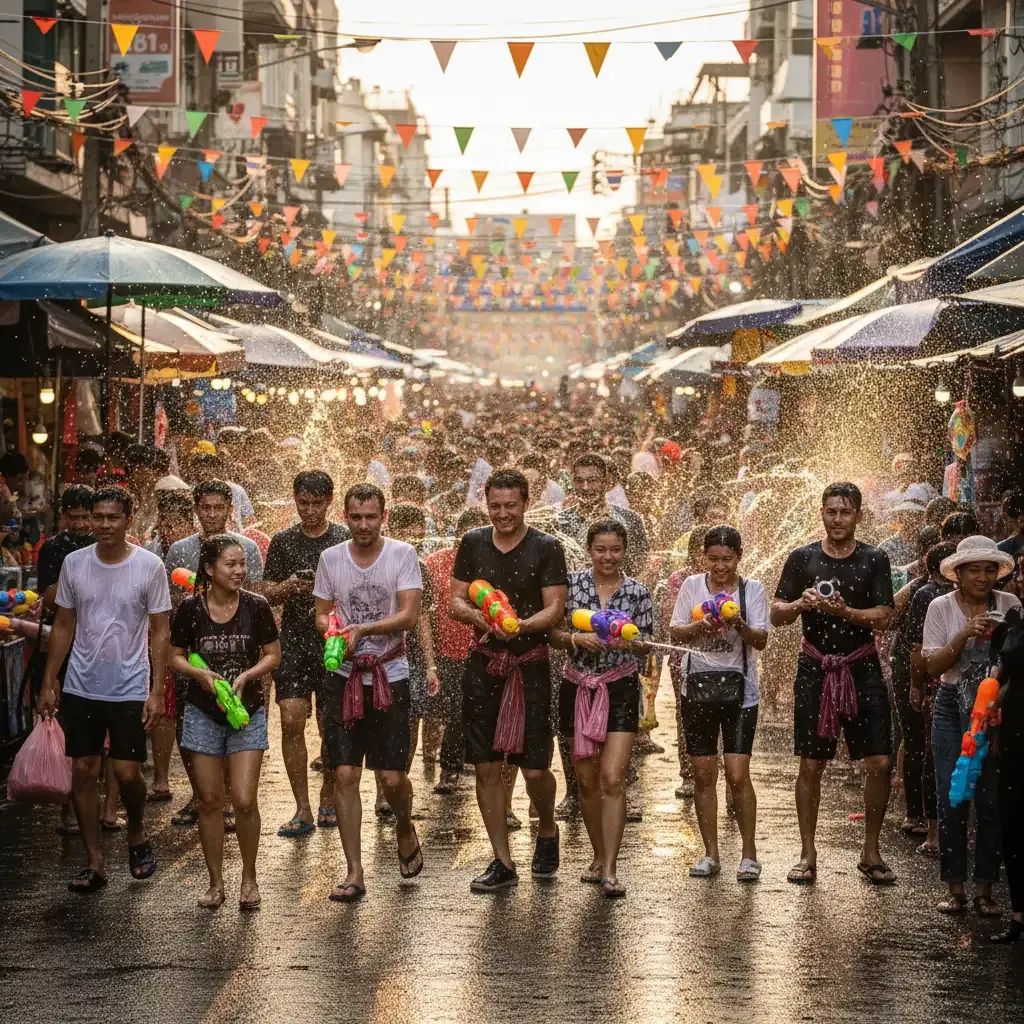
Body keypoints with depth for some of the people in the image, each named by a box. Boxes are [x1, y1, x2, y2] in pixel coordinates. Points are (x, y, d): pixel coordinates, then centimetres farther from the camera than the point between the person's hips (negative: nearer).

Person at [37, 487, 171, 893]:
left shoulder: (149, 566, -6)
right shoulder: (74, 563, 1)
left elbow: (159, 632, -3)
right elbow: (63, 627, 9)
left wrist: (157, 691, -7)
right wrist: (48, 683, 6)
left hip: (130, 689, -3)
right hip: (81, 688, 3)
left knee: (127, 773, -5)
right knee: (83, 771, 4)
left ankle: (136, 835, 25)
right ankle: (93, 862, 13)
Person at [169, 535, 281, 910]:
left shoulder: (255, 607, -6)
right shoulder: (191, 608, -5)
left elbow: (273, 655, 2)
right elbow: (175, 656, 4)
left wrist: (245, 676, -14)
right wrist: (199, 673, -15)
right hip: (203, 713, 1)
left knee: (244, 801, -8)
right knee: (209, 801, 5)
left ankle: (249, 878, 12)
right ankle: (216, 882, 18)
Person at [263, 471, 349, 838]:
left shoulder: (345, 540, 3)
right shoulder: (283, 541, 8)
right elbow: (267, 594, 9)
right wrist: (287, 588, -12)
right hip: (293, 641, 1)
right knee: (291, 722, -9)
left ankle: (328, 800, 22)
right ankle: (303, 811, -5)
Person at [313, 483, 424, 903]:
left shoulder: (402, 554, -4)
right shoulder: (331, 558, 5)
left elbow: (409, 615, -11)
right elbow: (322, 615, 11)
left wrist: (362, 629, -24)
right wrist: (332, 631, -12)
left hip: (389, 676, -2)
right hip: (343, 678, 2)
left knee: (392, 777, -3)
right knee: (344, 775, -3)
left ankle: (405, 828, 32)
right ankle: (354, 873, 3)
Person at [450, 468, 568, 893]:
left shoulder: (546, 548, -3)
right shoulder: (473, 543, 7)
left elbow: (555, 608, -8)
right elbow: (455, 601, 8)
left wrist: (523, 625, -27)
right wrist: (476, 616, -14)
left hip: (530, 664, -3)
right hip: (484, 664, 3)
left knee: (534, 767, -4)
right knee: (486, 766, 1)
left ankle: (547, 830, 28)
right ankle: (502, 862, 10)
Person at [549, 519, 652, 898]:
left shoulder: (637, 592, 0)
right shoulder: (572, 583, 0)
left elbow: (645, 644, 2)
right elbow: (553, 633, 1)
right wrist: (577, 638, -18)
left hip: (620, 690, -2)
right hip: (578, 688, 2)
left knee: (612, 779, -12)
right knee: (587, 780, 9)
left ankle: (610, 870, -11)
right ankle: (599, 857, 26)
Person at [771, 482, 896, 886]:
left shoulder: (874, 560, 2)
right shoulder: (802, 558, 4)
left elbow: (883, 618, -7)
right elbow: (776, 614, 2)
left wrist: (845, 611, -24)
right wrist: (800, 603, -19)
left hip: (861, 670, 0)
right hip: (815, 670, 0)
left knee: (879, 762, -5)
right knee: (811, 765, 2)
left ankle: (871, 853, 8)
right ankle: (807, 856, 11)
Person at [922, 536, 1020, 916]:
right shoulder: (942, 607, -1)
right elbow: (933, 665, -6)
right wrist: (965, 635, -18)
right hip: (953, 709, 0)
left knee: (992, 802, 1)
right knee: (952, 802, -2)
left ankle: (984, 889, 10)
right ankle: (955, 888, 8)